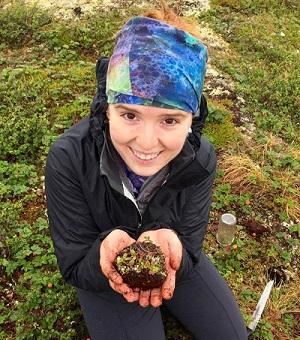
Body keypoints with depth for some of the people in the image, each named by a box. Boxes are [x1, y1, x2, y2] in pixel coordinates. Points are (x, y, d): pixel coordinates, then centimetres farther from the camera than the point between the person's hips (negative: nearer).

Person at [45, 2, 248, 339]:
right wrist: (106, 252, -47)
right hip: (101, 273, -2)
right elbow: (74, 267, -23)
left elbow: (189, 250, -18)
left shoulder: (200, 159, -27)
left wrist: (169, 245, -43)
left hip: (173, 264, 3)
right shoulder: (68, 159, -34)